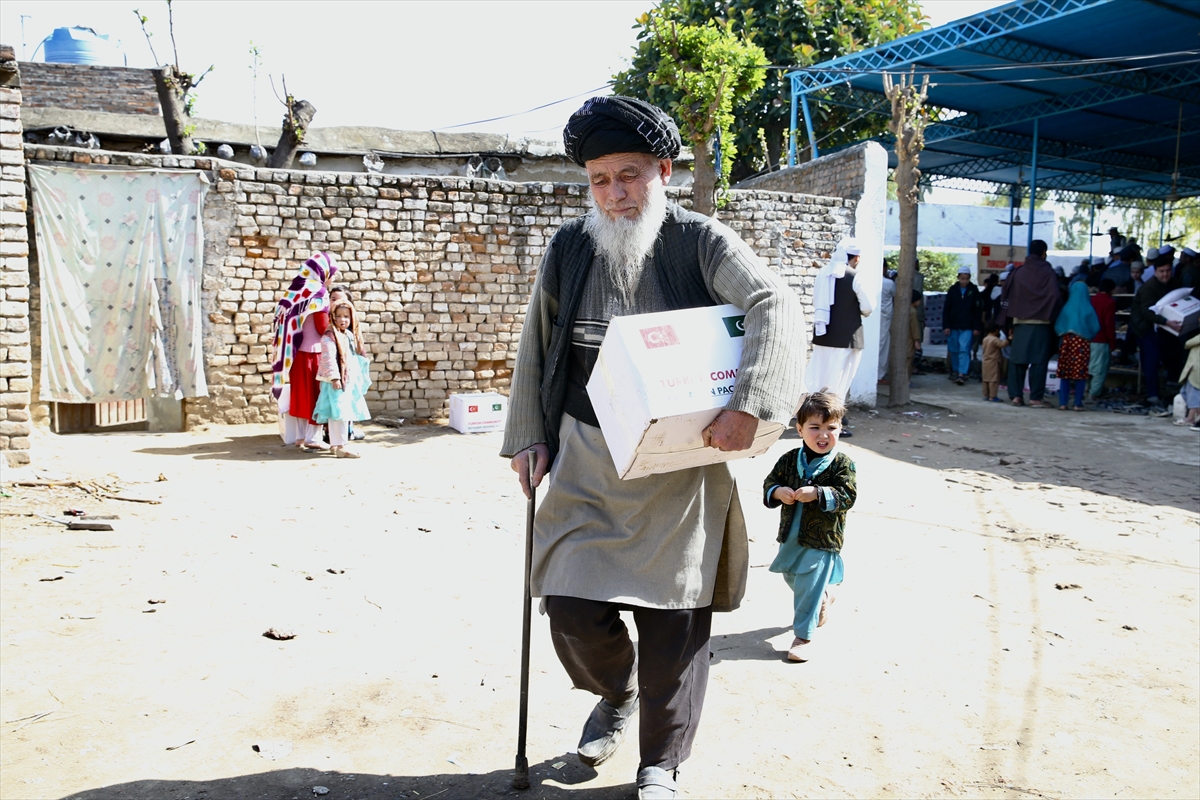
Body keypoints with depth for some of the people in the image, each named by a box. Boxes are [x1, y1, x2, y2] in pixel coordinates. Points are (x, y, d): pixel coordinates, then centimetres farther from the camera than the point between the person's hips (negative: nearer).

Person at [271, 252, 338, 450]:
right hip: (313, 352, -7)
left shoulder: (296, 290, 10)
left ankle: (297, 436, 15)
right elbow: (323, 328, -15)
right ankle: (312, 437, 4)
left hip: (294, 352, 7)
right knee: (315, 395, 1)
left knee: (297, 394, 10)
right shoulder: (319, 292, -12)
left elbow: (287, 321, 12)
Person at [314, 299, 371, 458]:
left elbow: (357, 359, 21)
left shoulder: (351, 336, 14)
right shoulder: (329, 337, -12)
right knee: (340, 413, -10)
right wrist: (334, 377, -25)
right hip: (335, 382, -9)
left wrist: (361, 381, 21)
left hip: (350, 382, 9)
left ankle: (336, 443, 22)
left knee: (348, 413, 13)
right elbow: (329, 358, -20)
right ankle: (340, 446, -8)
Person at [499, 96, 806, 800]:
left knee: (674, 620, 5)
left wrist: (748, 405, -32)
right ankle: (615, 695, 36)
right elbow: (536, 348, 14)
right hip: (585, 465, 3)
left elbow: (777, 306, -18)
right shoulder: (569, 248, 6)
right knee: (573, 608, 0)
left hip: (680, 468, -2)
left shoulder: (702, 243, -5)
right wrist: (529, 437, 9)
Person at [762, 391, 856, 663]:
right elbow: (770, 482, 6)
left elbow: (847, 496, -18)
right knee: (793, 578, 24)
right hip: (791, 536, 6)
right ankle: (825, 595, 52)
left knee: (808, 588, -3)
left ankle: (803, 636, 11)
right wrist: (778, 492, -16)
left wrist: (817, 494, -29)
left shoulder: (842, 464, -11)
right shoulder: (790, 459, -1)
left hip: (823, 540, -5)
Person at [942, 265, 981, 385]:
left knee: (964, 349, -10)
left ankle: (962, 374, -15)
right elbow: (946, 309, 4)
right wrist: (946, 326, -3)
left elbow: (978, 310, 3)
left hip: (967, 327, -2)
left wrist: (976, 327, -2)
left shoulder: (974, 290, 2)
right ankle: (955, 371, 22)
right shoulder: (952, 290, 3)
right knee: (954, 350, 8)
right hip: (953, 326, 2)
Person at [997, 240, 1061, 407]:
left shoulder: (1018, 272, 5)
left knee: (1017, 359, 7)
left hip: (1020, 323, 3)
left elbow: (1006, 296, 3)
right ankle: (1036, 397, -2)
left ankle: (1016, 395, 6)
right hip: (1041, 324, -3)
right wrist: (1050, 317, 0)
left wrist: (1007, 322, 7)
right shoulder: (1048, 273, -3)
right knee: (1039, 361, 0)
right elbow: (1055, 296, -14)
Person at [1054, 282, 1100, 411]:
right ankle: (1078, 403, 1)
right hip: (1082, 344, -1)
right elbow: (1095, 328, -2)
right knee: (1081, 374, 3)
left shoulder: (1066, 308, -2)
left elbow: (1057, 326, -3)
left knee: (1065, 373, 5)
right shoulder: (1088, 309, -4)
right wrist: (1088, 337, 15)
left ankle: (1062, 403, 2)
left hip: (1066, 342, 1)